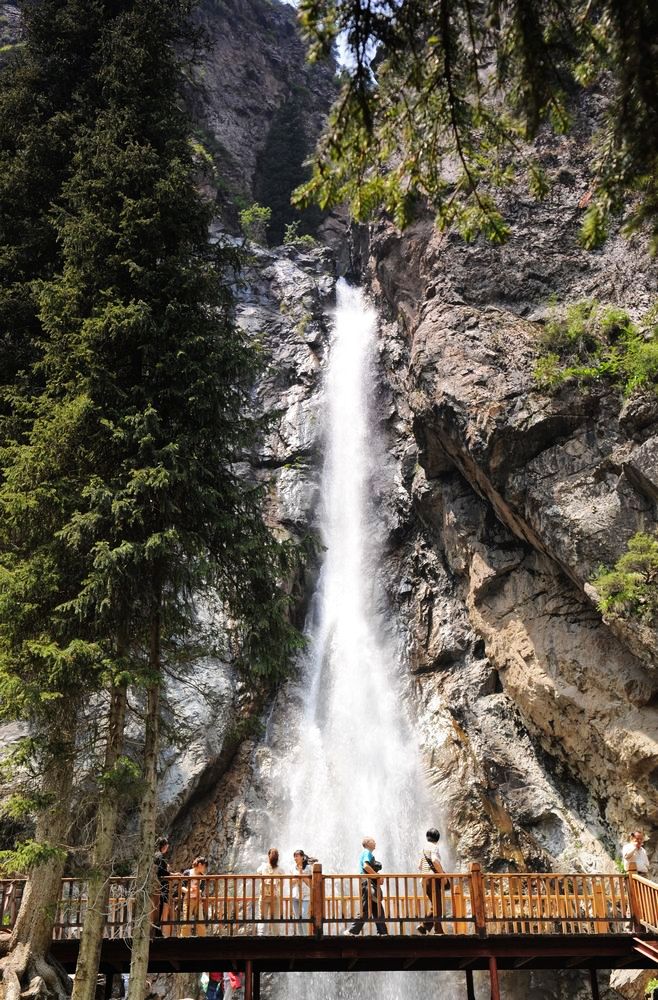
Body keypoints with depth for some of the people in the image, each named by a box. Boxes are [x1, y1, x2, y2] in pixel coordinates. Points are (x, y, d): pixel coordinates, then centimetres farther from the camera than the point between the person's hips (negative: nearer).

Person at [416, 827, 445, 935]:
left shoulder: (424, 847, 19)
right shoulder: (434, 846, -6)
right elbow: (435, 860, -24)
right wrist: (442, 873, -16)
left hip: (425, 878, 8)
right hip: (433, 877, -8)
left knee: (434, 904, 12)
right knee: (436, 905, -5)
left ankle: (438, 931, 8)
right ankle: (424, 927, -10)